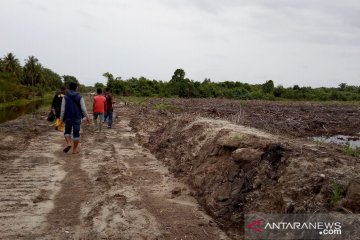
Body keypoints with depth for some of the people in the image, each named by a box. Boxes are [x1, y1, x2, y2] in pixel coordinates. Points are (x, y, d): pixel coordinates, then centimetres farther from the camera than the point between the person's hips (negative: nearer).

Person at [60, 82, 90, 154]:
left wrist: (61, 119, 2)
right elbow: (83, 108, -5)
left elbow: (63, 109, -5)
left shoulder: (65, 97, -3)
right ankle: (75, 149, 10)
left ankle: (68, 143, -4)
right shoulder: (79, 97, -4)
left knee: (67, 131, 18)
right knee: (76, 133, 6)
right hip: (77, 118, 0)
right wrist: (87, 117, 5)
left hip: (68, 118, 0)